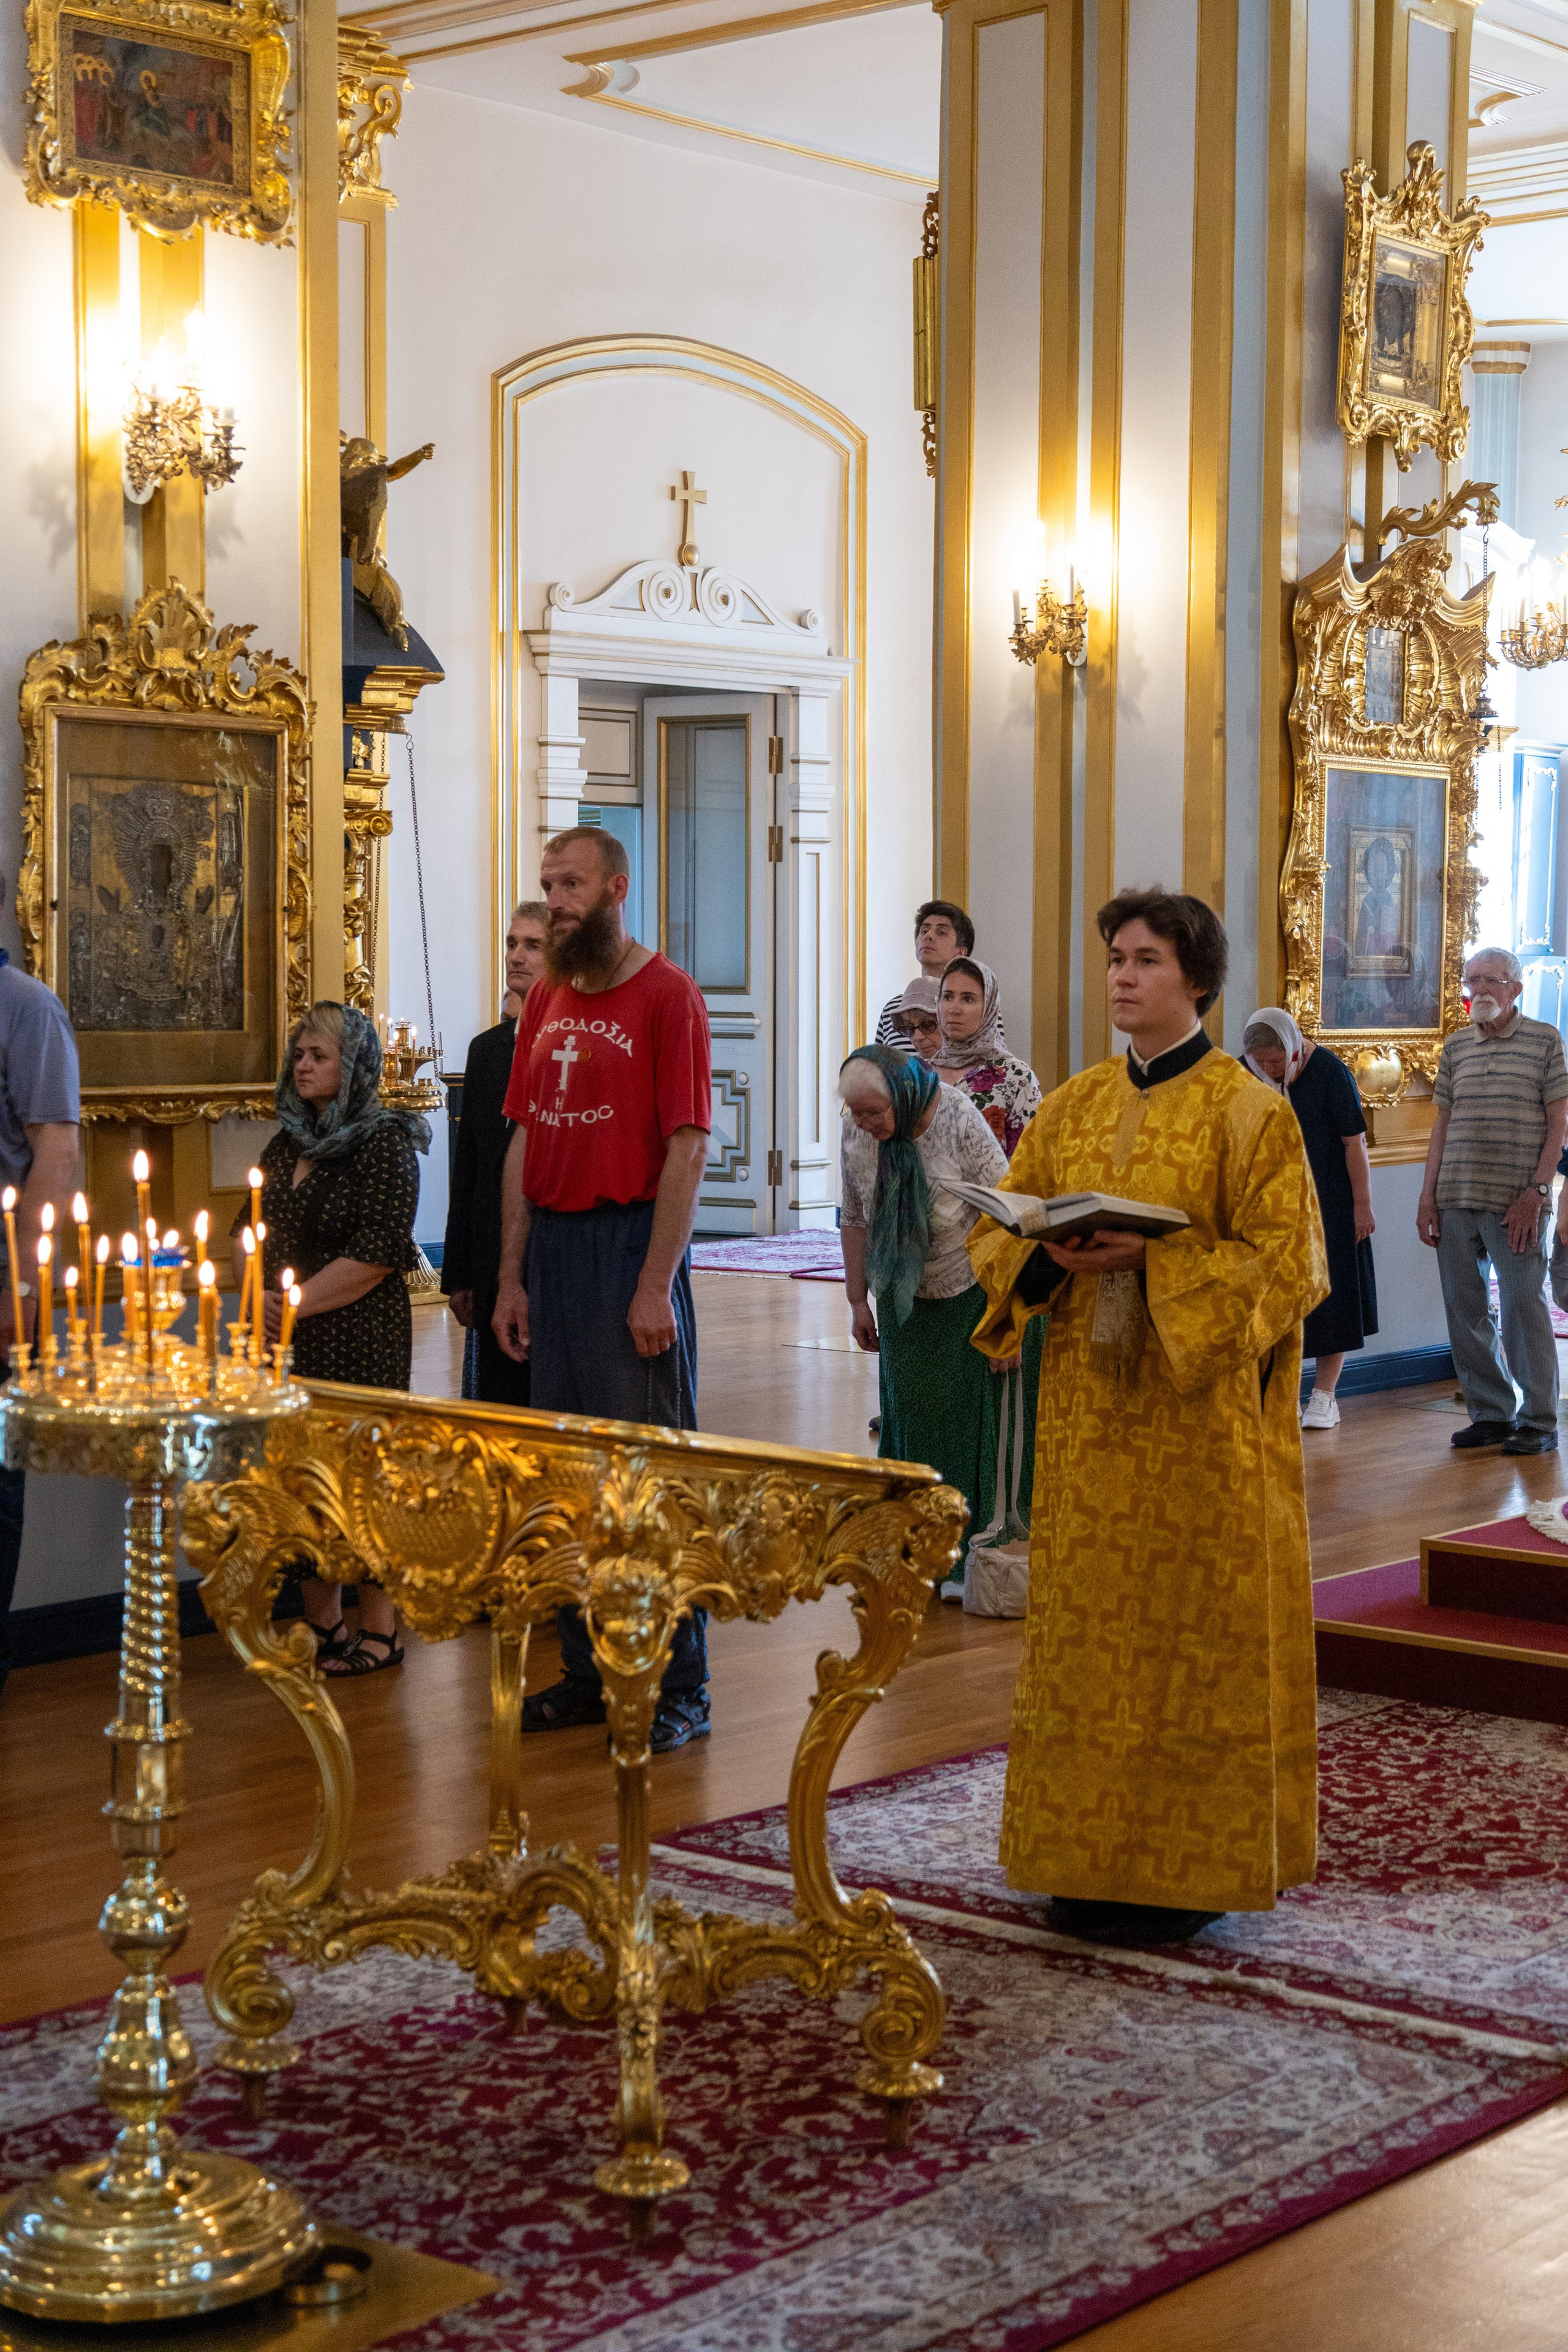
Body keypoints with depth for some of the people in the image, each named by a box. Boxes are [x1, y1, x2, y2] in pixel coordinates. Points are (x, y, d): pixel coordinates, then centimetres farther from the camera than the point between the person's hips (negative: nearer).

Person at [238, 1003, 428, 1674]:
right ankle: (323, 1625, 20)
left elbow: (378, 1252, -16)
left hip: (361, 1338, -7)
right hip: (290, 1341, 7)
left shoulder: (383, 1142, -8)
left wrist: (296, 1303, -15)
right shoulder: (286, 1145, 15)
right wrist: (255, 1291, -2)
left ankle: (378, 1632, 7)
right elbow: (248, 1229, 18)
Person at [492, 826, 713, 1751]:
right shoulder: (547, 1000, 14)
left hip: (632, 1242, -7)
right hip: (552, 1246, 7)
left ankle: (678, 1688, 6)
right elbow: (525, 1143, 14)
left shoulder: (666, 995, -6)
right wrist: (511, 1277, 9)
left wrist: (657, 1285, -17)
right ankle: (589, 1672, 22)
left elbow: (687, 1148, -12)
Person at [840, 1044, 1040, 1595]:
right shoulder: (856, 1135, -8)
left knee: (970, 1419, -4)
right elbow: (854, 1220, 5)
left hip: (972, 1295, -4)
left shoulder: (960, 1124, -23)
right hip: (902, 1297, 5)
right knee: (907, 1414, 6)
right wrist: (858, 1301, 7)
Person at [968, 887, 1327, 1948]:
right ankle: (1096, 1854, 18)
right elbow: (996, 1229, 12)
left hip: (1201, 1415, -5)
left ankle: (1187, 1866, 9)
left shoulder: (1250, 1113, -5)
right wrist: (1052, 1258, -10)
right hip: (1090, 1413, 5)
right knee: (1089, 1631, 7)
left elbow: (1285, 1263, -10)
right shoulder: (1072, 1108, 11)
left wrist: (1152, 1260, -20)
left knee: (1194, 1638, 0)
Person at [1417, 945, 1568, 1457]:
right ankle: (1490, 1413, 16)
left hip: (1516, 1203, -5)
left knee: (1523, 1307, -5)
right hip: (1456, 1200, 5)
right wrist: (1428, 1195, 9)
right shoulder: (1456, 1046, 14)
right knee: (1463, 1309, 6)